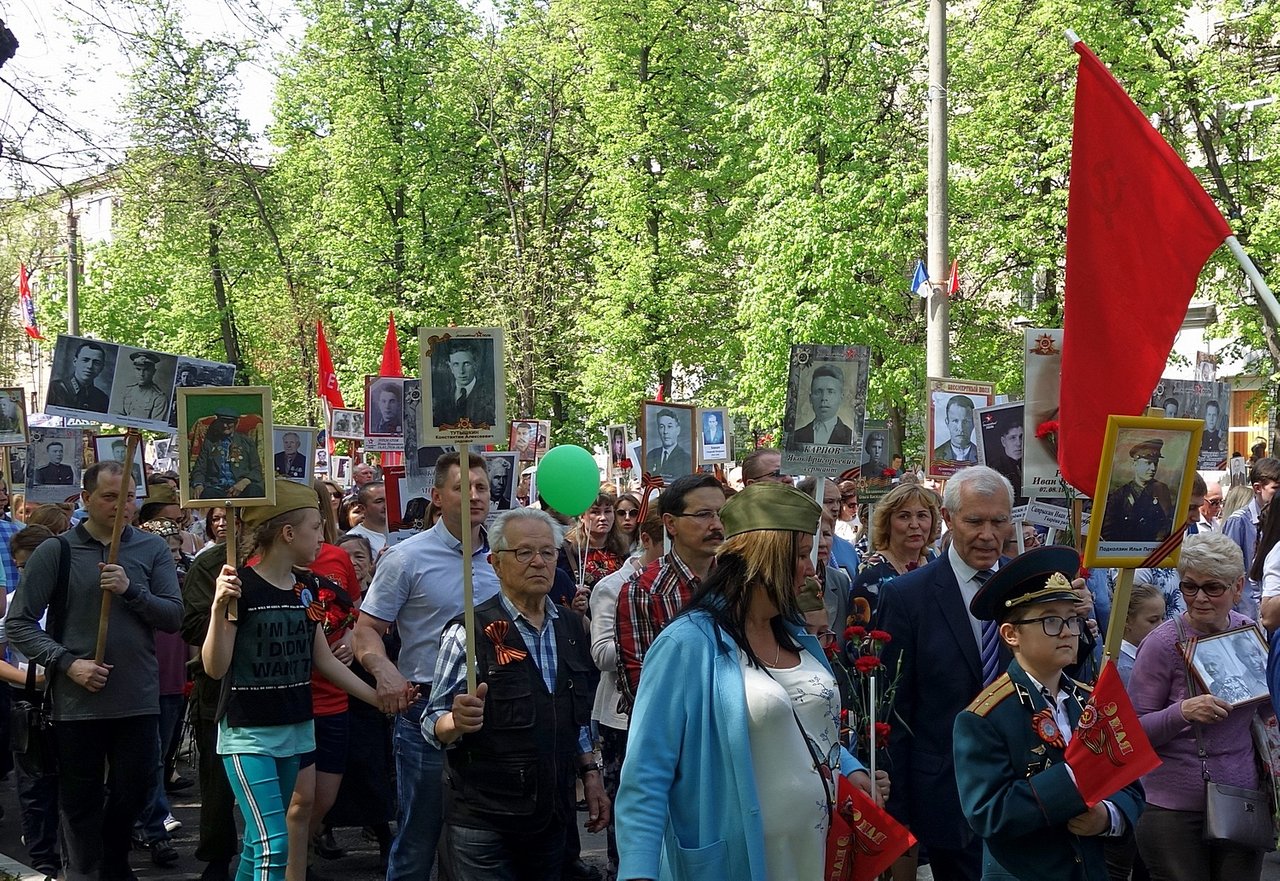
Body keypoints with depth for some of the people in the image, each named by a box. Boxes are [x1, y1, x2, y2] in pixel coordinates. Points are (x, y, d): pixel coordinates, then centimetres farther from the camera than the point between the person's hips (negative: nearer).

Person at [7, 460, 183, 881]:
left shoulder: (153, 550, 3)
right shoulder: (55, 552, -3)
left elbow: (173, 617, -2)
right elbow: (19, 624, -3)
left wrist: (131, 590, -18)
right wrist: (67, 662, -15)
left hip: (138, 700, 2)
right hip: (77, 702, -2)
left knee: (131, 794, 15)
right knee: (80, 803, 9)